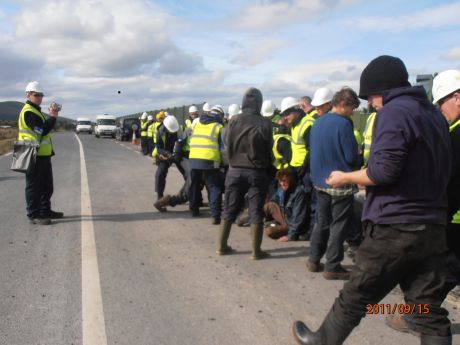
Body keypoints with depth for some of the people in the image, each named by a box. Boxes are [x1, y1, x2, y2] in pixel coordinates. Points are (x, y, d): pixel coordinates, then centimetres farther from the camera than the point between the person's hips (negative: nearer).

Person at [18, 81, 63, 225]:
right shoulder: (28, 112, -13)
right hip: (34, 156, -10)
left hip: (43, 155, 10)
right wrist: (53, 116, -21)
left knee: (47, 186, 17)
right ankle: (33, 215, 4)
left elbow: (46, 127, 14)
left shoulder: (36, 111, 21)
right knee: (34, 186, -3)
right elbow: (43, 131, -22)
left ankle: (45, 211, 27)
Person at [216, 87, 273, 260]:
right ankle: (256, 251, 8)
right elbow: (269, 148, -2)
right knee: (256, 212, 4)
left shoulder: (233, 121, -4)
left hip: (235, 171, 3)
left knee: (229, 210, 12)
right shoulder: (264, 124, -11)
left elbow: (227, 145, 3)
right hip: (257, 172, -2)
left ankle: (221, 246, 19)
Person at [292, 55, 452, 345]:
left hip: (394, 227, -8)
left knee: (356, 296, 10)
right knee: (429, 310, 8)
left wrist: (345, 178, -5)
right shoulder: (434, 114, 16)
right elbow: (439, 171, 19)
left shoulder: (394, 112, -11)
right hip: (433, 228, 8)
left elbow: (384, 170, -20)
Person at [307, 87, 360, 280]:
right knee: (339, 226, 3)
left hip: (320, 181, 7)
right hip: (340, 183, -7)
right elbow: (351, 157, -16)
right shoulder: (343, 124, -17)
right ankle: (332, 267, 8)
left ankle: (313, 260, 24)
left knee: (321, 222, 18)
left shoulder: (317, 123, 7)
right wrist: (355, 168, 4)